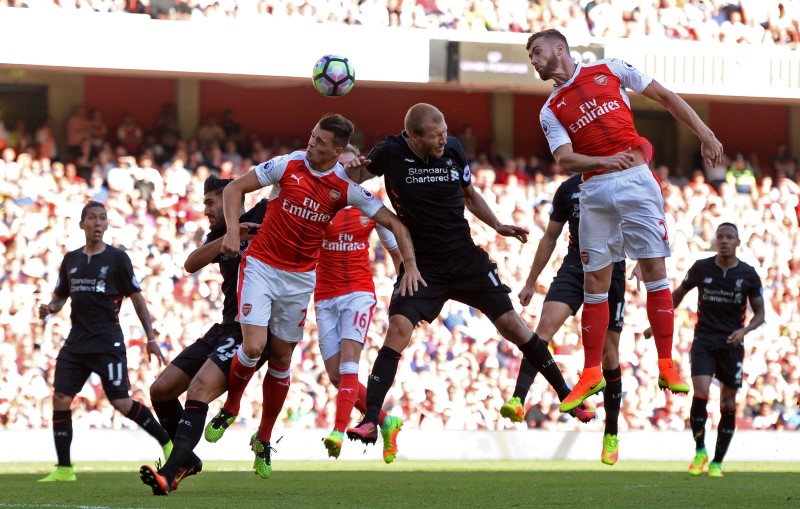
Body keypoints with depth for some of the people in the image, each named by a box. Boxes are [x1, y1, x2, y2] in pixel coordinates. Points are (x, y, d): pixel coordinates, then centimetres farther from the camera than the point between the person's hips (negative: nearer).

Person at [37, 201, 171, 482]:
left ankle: (167, 443, 11)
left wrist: (151, 338, -1)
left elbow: (137, 299, 2)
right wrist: (49, 308, -1)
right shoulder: (71, 259, 12)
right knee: (60, 399, -6)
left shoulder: (117, 258, -1)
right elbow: (60, 296, 22)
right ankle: (64, 469, 0)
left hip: (108, 343, -5)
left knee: (122, 403, -9)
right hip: (76, 341, 5)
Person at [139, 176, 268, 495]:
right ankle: (187, 460, 24)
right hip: (226, 327, 8)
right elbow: (192, 264, -7)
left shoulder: (263, 216, -3)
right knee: (161, 390, 7)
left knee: (199, 389, -27)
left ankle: (170, 473, -34)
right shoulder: (219, 236, 13)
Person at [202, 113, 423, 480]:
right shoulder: (287, 165, -11)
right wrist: (232, 231, -18)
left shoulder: (346, 187, -7)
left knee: (280, 360, 7)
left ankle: (263, 441, 22)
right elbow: (234, 188, -4)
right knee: (253, 347, -16)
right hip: (261, 267, -2)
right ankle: (229, 408, 13)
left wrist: (409, 264, -15)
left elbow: (392, 222, -3)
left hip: (300, 278, 2)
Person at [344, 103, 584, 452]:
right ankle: (370, 421, -20)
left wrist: (497, 226, 4)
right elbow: (353, 179, 1)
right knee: (399, 328, -21)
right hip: (420, 263, -3)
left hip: (465, 258, 3)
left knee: (510, 323, 1)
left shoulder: (453, 149, -2)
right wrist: (353, 170, -22)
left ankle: (566, 395, 16)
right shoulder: (392, 152, -11)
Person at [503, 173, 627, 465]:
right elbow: (550, 237, 16)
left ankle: (611, 435, 16)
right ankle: (518, 400, -35)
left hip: (611, 270, -2)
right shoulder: (568, 189, 9)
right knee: (546, 324, -24)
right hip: (574, 268, 2)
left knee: (609, 355, 3)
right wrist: (531, 282, 16)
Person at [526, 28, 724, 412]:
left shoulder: (609, 70, 7)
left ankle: (667, 367, -1)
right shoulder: (550, 111, 10)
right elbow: (565, 160, -3)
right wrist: (603, 162, -23)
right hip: (595, 191, 2)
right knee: (594, 282, 1)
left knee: (654, 271, -5)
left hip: (636, 181, -2)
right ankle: (591, 374, 7)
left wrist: (705, 134, 3)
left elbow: (664, 96, 10)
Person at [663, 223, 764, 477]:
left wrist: (744, 330, -13)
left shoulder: (748, 275, -2)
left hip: (731, 344, 1)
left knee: (728, 404, 3)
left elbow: (759, 313, 6)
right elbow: (678, 294, 15)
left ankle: (717, 462, 15)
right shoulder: (701, 268, -1)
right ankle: (700, 452, 1)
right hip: (704, 341, -1)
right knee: (700, 395, -18)